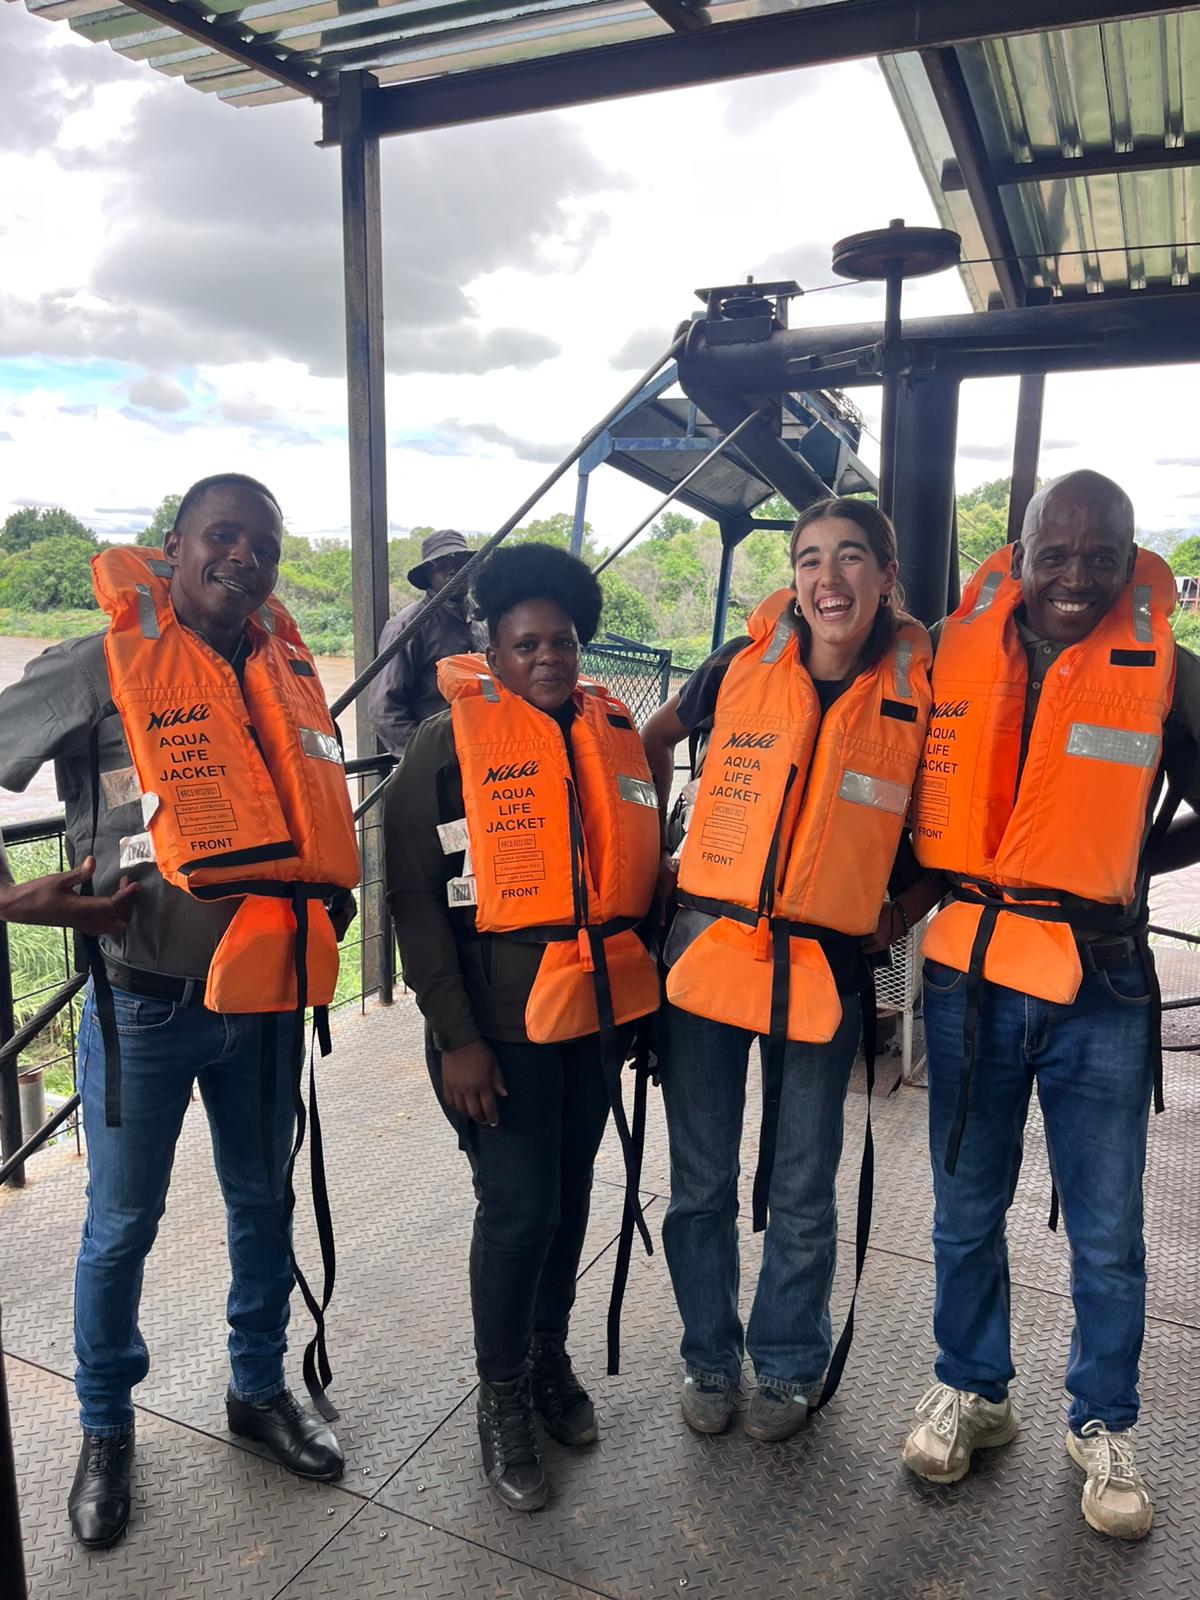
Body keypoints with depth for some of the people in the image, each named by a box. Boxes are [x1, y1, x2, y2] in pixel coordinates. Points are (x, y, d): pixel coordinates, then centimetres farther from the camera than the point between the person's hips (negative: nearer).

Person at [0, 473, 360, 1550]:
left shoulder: (291, 673, 4)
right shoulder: (102, 667, -11)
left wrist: (330, 896, 4)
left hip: (264, 1001, 5)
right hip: (145, 1006, -4)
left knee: (265, 1203, 19)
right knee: (123, 1226, 12)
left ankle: (261, 1388, 42)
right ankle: (106, 1430, 36)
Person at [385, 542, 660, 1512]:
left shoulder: (617, 734, 5)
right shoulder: (450, 743, -9)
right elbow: (415, 895, -12)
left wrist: (645, 997, 12)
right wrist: (454, 1035, -15)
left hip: (599, 1013, 5)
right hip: (501, 1023, -5)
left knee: (570, 1195, 18)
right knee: (517, 1207, 1)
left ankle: (551, 1358, 41)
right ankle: (502, 1399, 26)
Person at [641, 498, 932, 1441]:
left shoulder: (919, 694, -3)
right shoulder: (743, 667, -2)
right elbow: (656, 741, 15)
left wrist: (904, 904, 1)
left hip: (825, 971, 0)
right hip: (709, 949, 1)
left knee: (802, 1194, 13)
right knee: (702, 1183, 13)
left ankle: (789, 1365, 38)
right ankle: (709, 1356, 36)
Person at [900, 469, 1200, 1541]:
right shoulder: (956, 654, 0)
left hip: (1101, 984, -1)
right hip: (970, 971, 1)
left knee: (1107, 1232, 12)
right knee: (967, 1212, 16)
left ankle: (1103, 1426, 37)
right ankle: (973, 1393, 39)